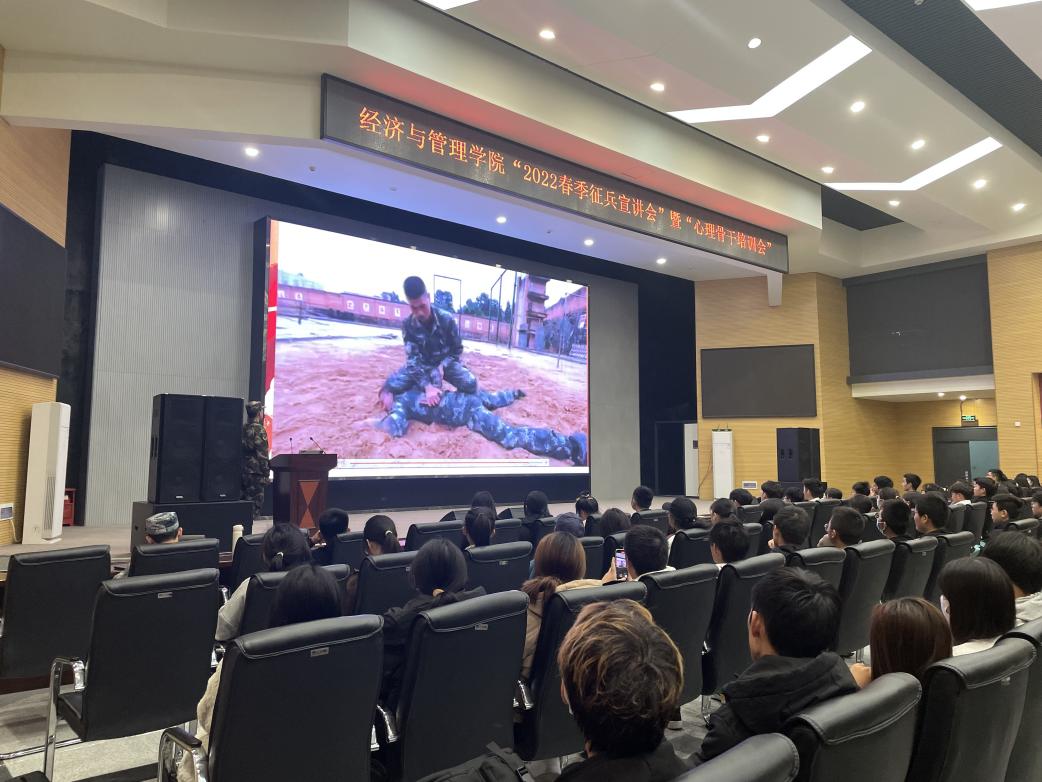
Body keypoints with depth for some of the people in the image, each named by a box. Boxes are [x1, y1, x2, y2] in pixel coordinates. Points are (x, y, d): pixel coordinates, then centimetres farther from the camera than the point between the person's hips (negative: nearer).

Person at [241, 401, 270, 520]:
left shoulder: (244, 429, 12)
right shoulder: (259, 429, -12)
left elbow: (242, 451, 15)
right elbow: (262, 454, -16)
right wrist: (266, 474, -13)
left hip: (244, 471, 8)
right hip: (256, 473, -8)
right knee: (255, 505, -3)